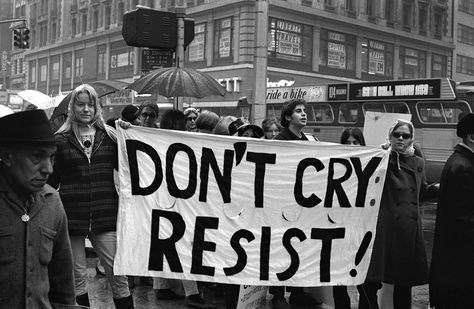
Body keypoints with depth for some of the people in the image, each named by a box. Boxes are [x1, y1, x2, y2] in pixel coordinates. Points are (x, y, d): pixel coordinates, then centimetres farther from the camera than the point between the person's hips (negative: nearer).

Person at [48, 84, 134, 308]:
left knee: (118, 273, 0)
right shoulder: (61, 140, 5)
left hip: (105, 215, 0)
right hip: (72, 215, 0)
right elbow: (52, 180, 6)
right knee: (77, 277, 8)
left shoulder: (109, 136, 8)